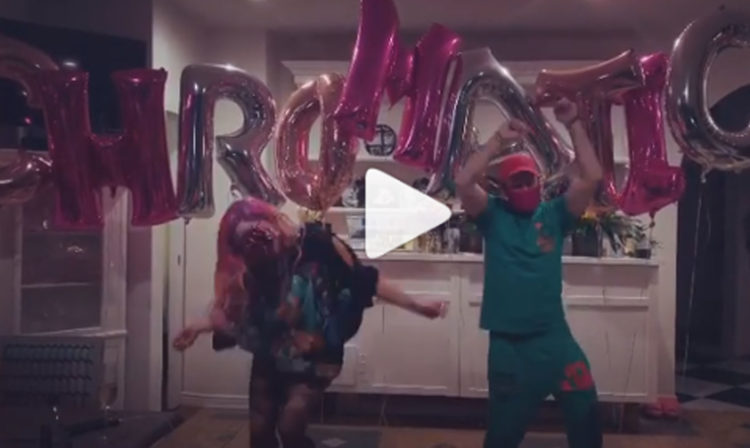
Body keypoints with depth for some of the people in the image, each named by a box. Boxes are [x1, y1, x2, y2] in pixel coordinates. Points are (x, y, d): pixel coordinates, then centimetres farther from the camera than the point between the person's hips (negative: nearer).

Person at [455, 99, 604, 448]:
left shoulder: (554, 215, 5)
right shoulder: (493, 216, 2)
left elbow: (592, 177, -6)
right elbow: (463, 182, -14)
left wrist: (573, 124, -9)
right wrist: (500, 139, -14)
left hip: (553, 335, 1)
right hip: (506, 341, -1)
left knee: (585, 414, 2)